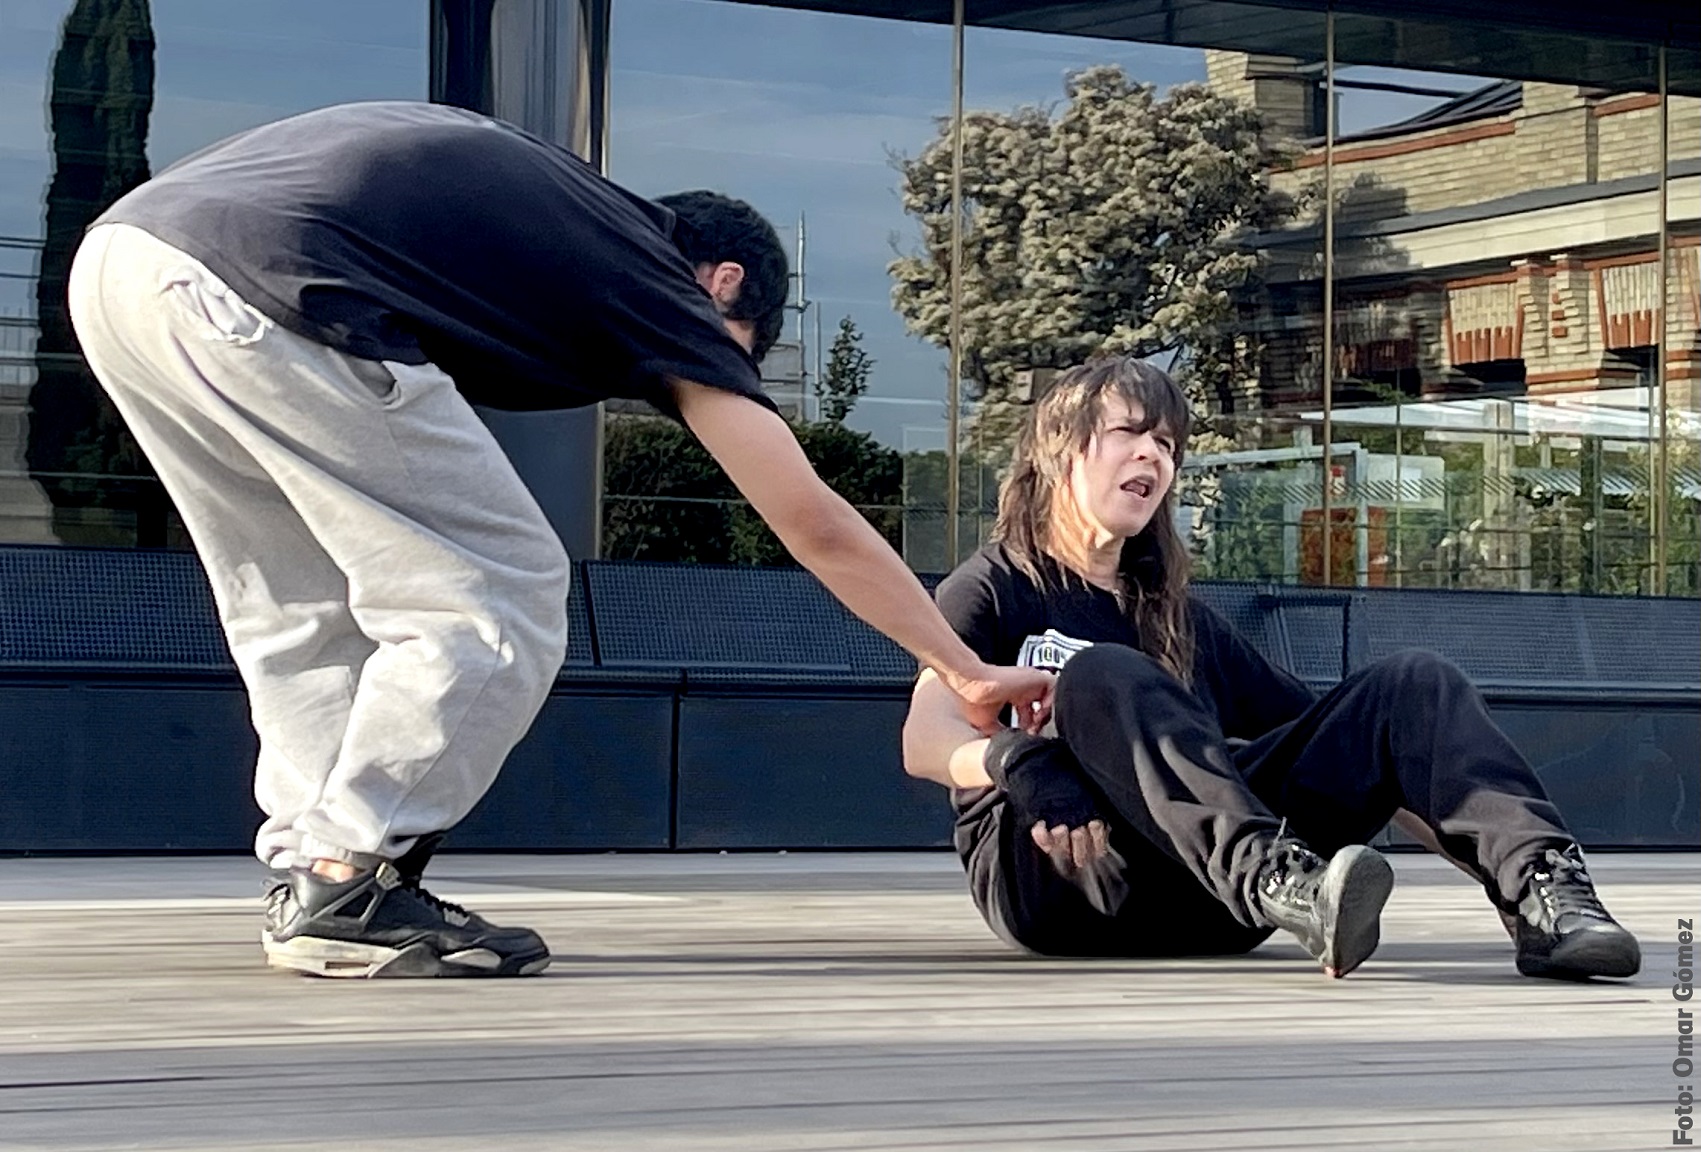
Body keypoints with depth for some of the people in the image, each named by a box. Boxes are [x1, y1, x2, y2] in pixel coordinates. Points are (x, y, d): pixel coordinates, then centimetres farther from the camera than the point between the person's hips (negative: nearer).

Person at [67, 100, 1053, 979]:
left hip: (117, 257, 8)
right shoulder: (652, 281, 14)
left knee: (305, 610, 22)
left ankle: (314, 875, 18)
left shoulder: (540, 193, 32)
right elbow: (815, 523, 16)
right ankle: (344, 889, 3)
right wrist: (967, 673, 24)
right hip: (262, 294, -8)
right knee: (495, 600, 4)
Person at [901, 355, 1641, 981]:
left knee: (1413, 685, -6)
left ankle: (1543, 891, -33)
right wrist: (1024, 765, -31)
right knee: (1104, 677, -32)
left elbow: (1352, 751, 23)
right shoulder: (991, 589, 10)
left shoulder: (1181, 620, 27)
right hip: (1051, 871, -5)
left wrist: (1493, 850, 9)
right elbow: (926, 743, -9)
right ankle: (1274, 878, -54)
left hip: (1207, 890, 5)